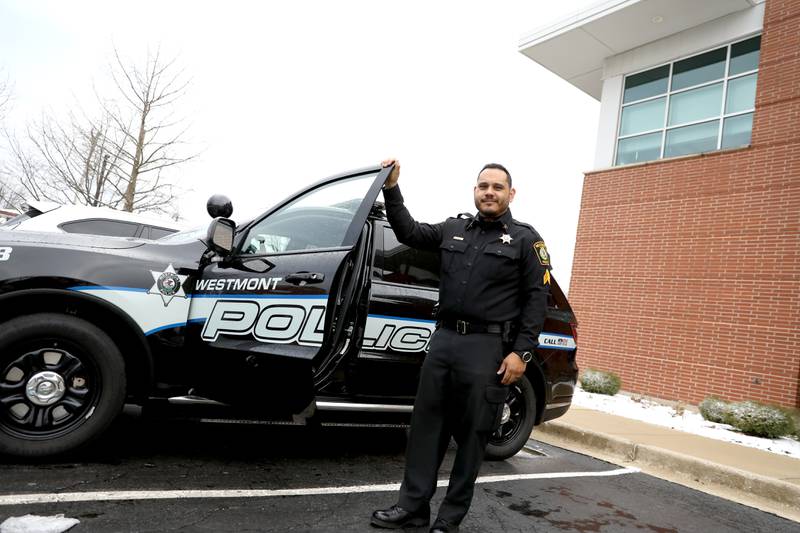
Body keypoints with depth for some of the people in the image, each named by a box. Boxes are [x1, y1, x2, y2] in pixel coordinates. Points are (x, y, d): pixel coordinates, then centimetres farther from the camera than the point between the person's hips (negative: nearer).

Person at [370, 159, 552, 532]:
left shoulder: (526, 240, 2)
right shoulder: (453, 229, 13)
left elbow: (537, 299, -2)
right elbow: (409, 233, 15)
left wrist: (521, 352, -10)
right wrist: (392, 189, 3)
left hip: (488, 347, -4)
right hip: (443, 339, 4)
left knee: (472, 433, 5)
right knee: (426, 424, 8)